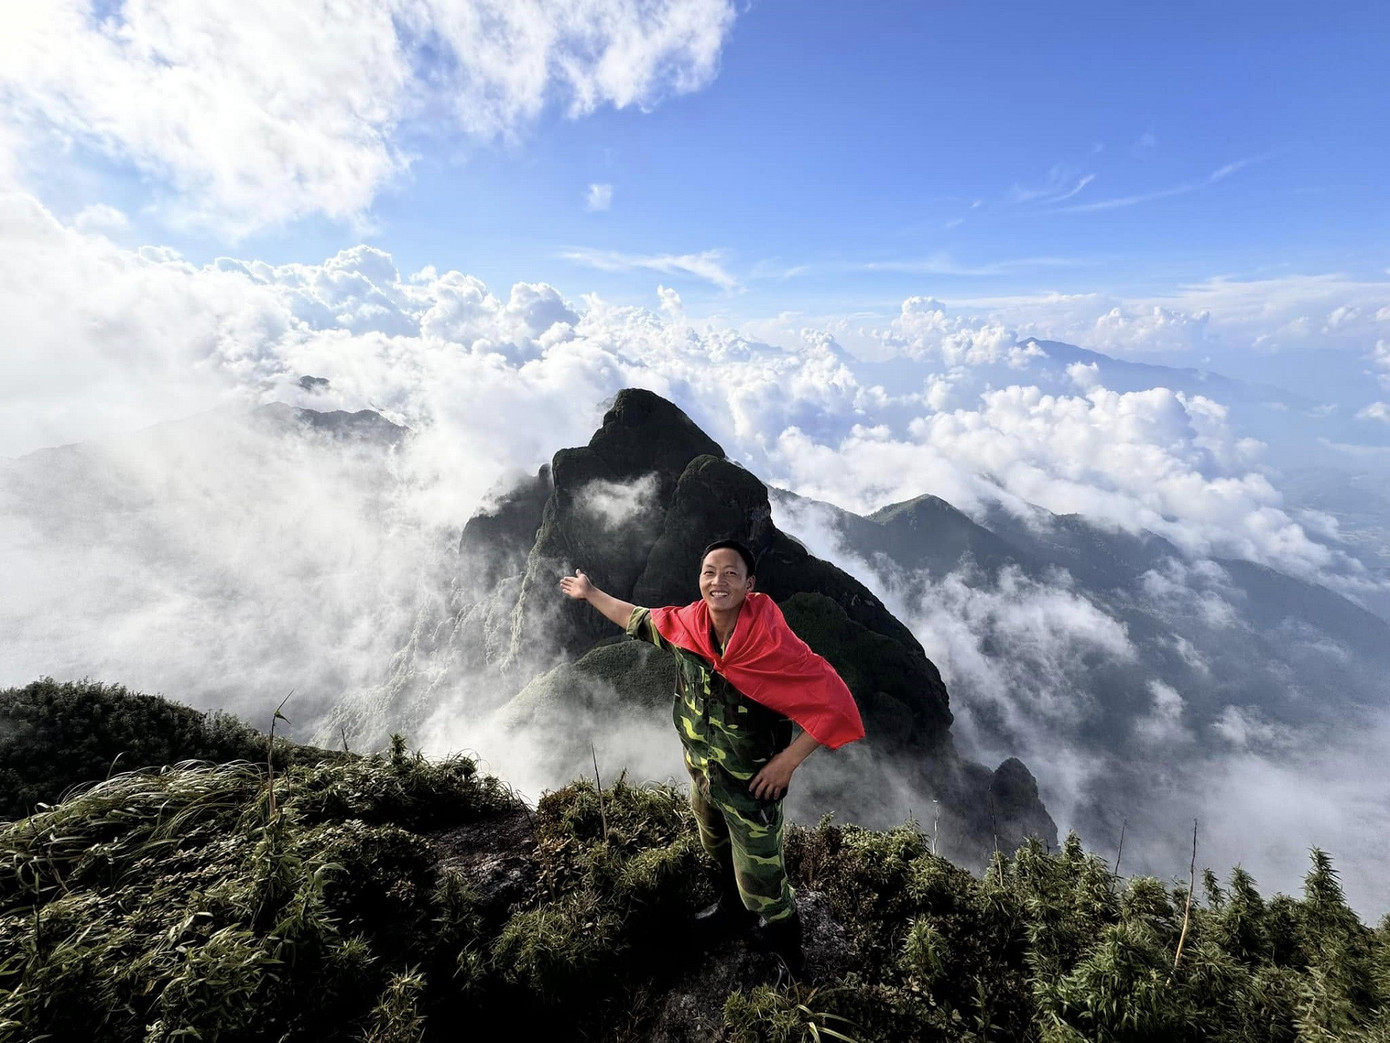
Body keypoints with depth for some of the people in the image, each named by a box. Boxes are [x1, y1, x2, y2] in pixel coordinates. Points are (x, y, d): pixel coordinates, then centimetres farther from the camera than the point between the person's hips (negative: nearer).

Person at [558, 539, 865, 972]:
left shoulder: (773, 644, -32)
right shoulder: (687, 625, -16)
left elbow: (834, 703, -27)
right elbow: (638, 619, 3)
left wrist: (788, 761, -26)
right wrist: (590, 593, 11)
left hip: (753, 789, -6)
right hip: (702, 776, 6)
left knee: (763, 889, 9)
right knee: (720, 855, 32)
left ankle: (788, 965, 42)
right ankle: (732, 912, 63)